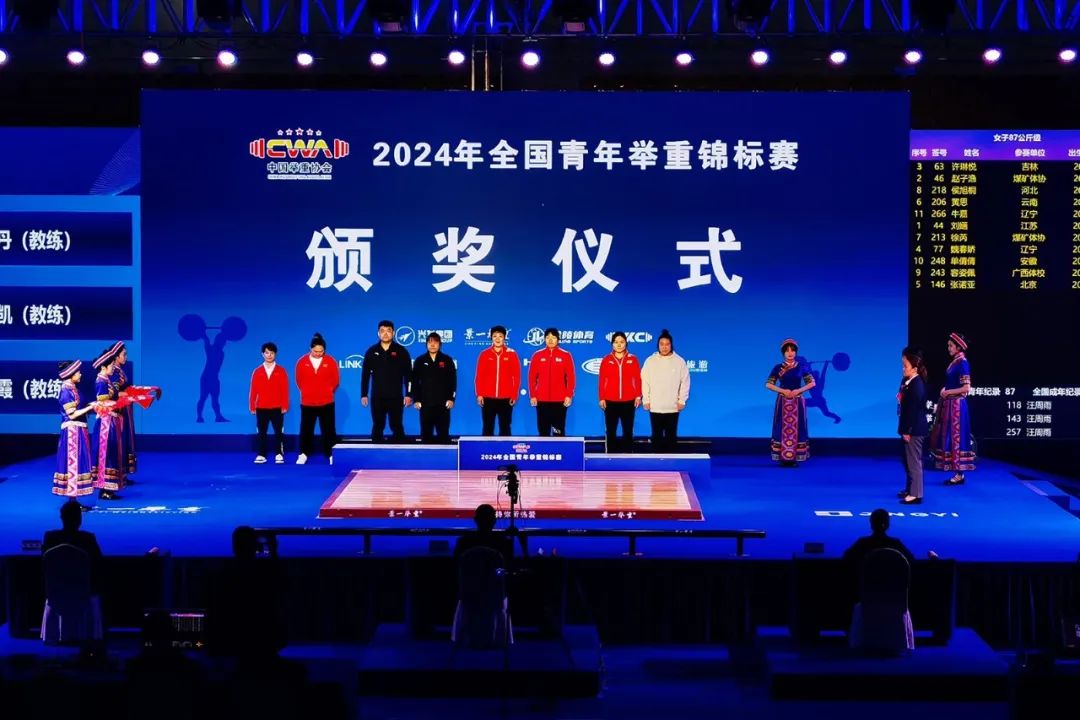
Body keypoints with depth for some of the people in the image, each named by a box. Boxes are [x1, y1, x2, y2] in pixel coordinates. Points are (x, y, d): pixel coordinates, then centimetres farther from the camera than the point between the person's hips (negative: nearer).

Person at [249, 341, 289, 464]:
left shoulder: (281, 371, 1)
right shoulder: (257, 371, 3)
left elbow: (285, 389, -1)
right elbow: (253, 390, 2)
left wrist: (285, 406, -6)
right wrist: (252, 406, -1)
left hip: (277, 408, -1)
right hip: (261, 408, 1)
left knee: (278, 432, 1)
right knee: (261, 433, 4)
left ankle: (279, 455, 6)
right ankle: (261, 455, 7)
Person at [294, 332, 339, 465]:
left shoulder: (331, 362, -4)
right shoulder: (302, 362, -3)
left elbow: (335, 381, 4)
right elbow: (299, 381, 8)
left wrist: (327, 393, 7)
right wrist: (307, 393, 9)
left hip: (326, 403, -1)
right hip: (307, 403, 1)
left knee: (328, 430, 3)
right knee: (306, 429, 6)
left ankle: (331, 455, 8)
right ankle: (304, 454, 15)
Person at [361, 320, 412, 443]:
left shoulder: (401, 351, 0)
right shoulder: (371, 351, 4)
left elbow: (408, 375, 0)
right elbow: (365, 375, 7)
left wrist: (408, 394, -5)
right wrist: (363, 395, 2)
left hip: (396, 397, -2)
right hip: (377, 397, 2)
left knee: (396, 426, 2)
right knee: (377, 427, 7)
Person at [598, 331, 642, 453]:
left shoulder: (633, 359, 5)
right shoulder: (606, 360, 4)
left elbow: (638, 379, 5)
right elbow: (602, 381, 3)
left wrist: (638, 396, -2)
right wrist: (602, 398, -2)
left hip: (628, 401, 0)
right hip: (610, 402, 0)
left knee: (628, 431, 4)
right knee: (610, 431, 2)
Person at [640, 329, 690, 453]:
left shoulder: (679, 361, -1)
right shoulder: (650, 361, 0)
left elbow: (685, 382, 1)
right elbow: (644, 381, 1)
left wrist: (682, 400, -2)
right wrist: (646, 400, -2)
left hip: (673, 406, 0)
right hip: (655, 406, 0)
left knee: (671, 435, 6)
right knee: (657, 435, 6)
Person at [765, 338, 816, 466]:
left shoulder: (801, 367, 2)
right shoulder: (778, 368, 1)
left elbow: (812, 383, 4)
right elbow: (768, 384, 1)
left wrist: (799, 390, -11)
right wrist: (782, 391, -13)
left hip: (797, 402, 0)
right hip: (782, 402, 0)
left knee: (797, 428, -1)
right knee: (782, 428, -2)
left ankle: (795, 458, 2)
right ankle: (783, 458, 0)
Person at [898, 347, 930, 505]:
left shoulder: (917, 385, -20)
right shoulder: (906, 381, 7)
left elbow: (913, 410, -21)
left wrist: (908, 430, -20)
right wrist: (904, 428, 15)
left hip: (914, 429, -10)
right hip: (908, 427, 10)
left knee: (914, 461, -3)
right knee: (907, 460, 20)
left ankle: (915, 494, 2)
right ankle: (910, 489, 33)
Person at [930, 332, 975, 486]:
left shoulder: (962, 363, -13)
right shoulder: (954, 362, 13)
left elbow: (966, 388, -18)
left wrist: (948, 392, -11)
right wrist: (945, 390, 4)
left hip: (957, 405, -9)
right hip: (949, 405, 9)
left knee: (956, 437, -6)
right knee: (949, 437, 9)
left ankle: (959, 475, -1)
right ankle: (957, 473, 13)